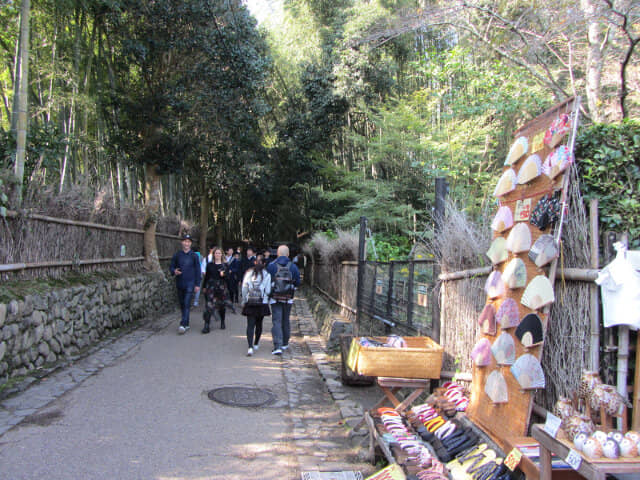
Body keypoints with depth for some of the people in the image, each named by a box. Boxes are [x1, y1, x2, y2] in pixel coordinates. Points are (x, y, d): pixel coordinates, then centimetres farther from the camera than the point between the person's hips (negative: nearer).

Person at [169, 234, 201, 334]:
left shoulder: (194, 255, 1)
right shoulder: (177, 255, 6)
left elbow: (197, 270, 3)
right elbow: (171, 266, 12)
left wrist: (197, 284, -1)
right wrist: (174, 271, -13)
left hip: (190, 283, -3)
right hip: (179, 283, 3)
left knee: (187, 304, -13)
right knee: (182, 304, 10)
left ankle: (183, 324, -17)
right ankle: (186, 324, 21)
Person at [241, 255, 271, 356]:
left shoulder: (249, 273, 0)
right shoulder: (267, 275, -5)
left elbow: (244, 288, 0)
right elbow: (268, 291, -7)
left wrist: (244, 301, 9)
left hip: (250, 303, 0)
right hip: (262, 302, 0)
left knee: (250, 325, -1)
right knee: (259, 324, 16)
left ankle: (250, 347, -15)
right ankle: (256, 344, 30)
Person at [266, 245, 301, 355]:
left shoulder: (271, 266, -6)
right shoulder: (293, 267, -2)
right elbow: (297, 283, 2)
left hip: (275, 298, -2)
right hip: (288, 298, 2)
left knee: (276, 321, -3)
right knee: (285, 321, 17)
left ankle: (277, 347, -14)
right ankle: (285, 343, 30)